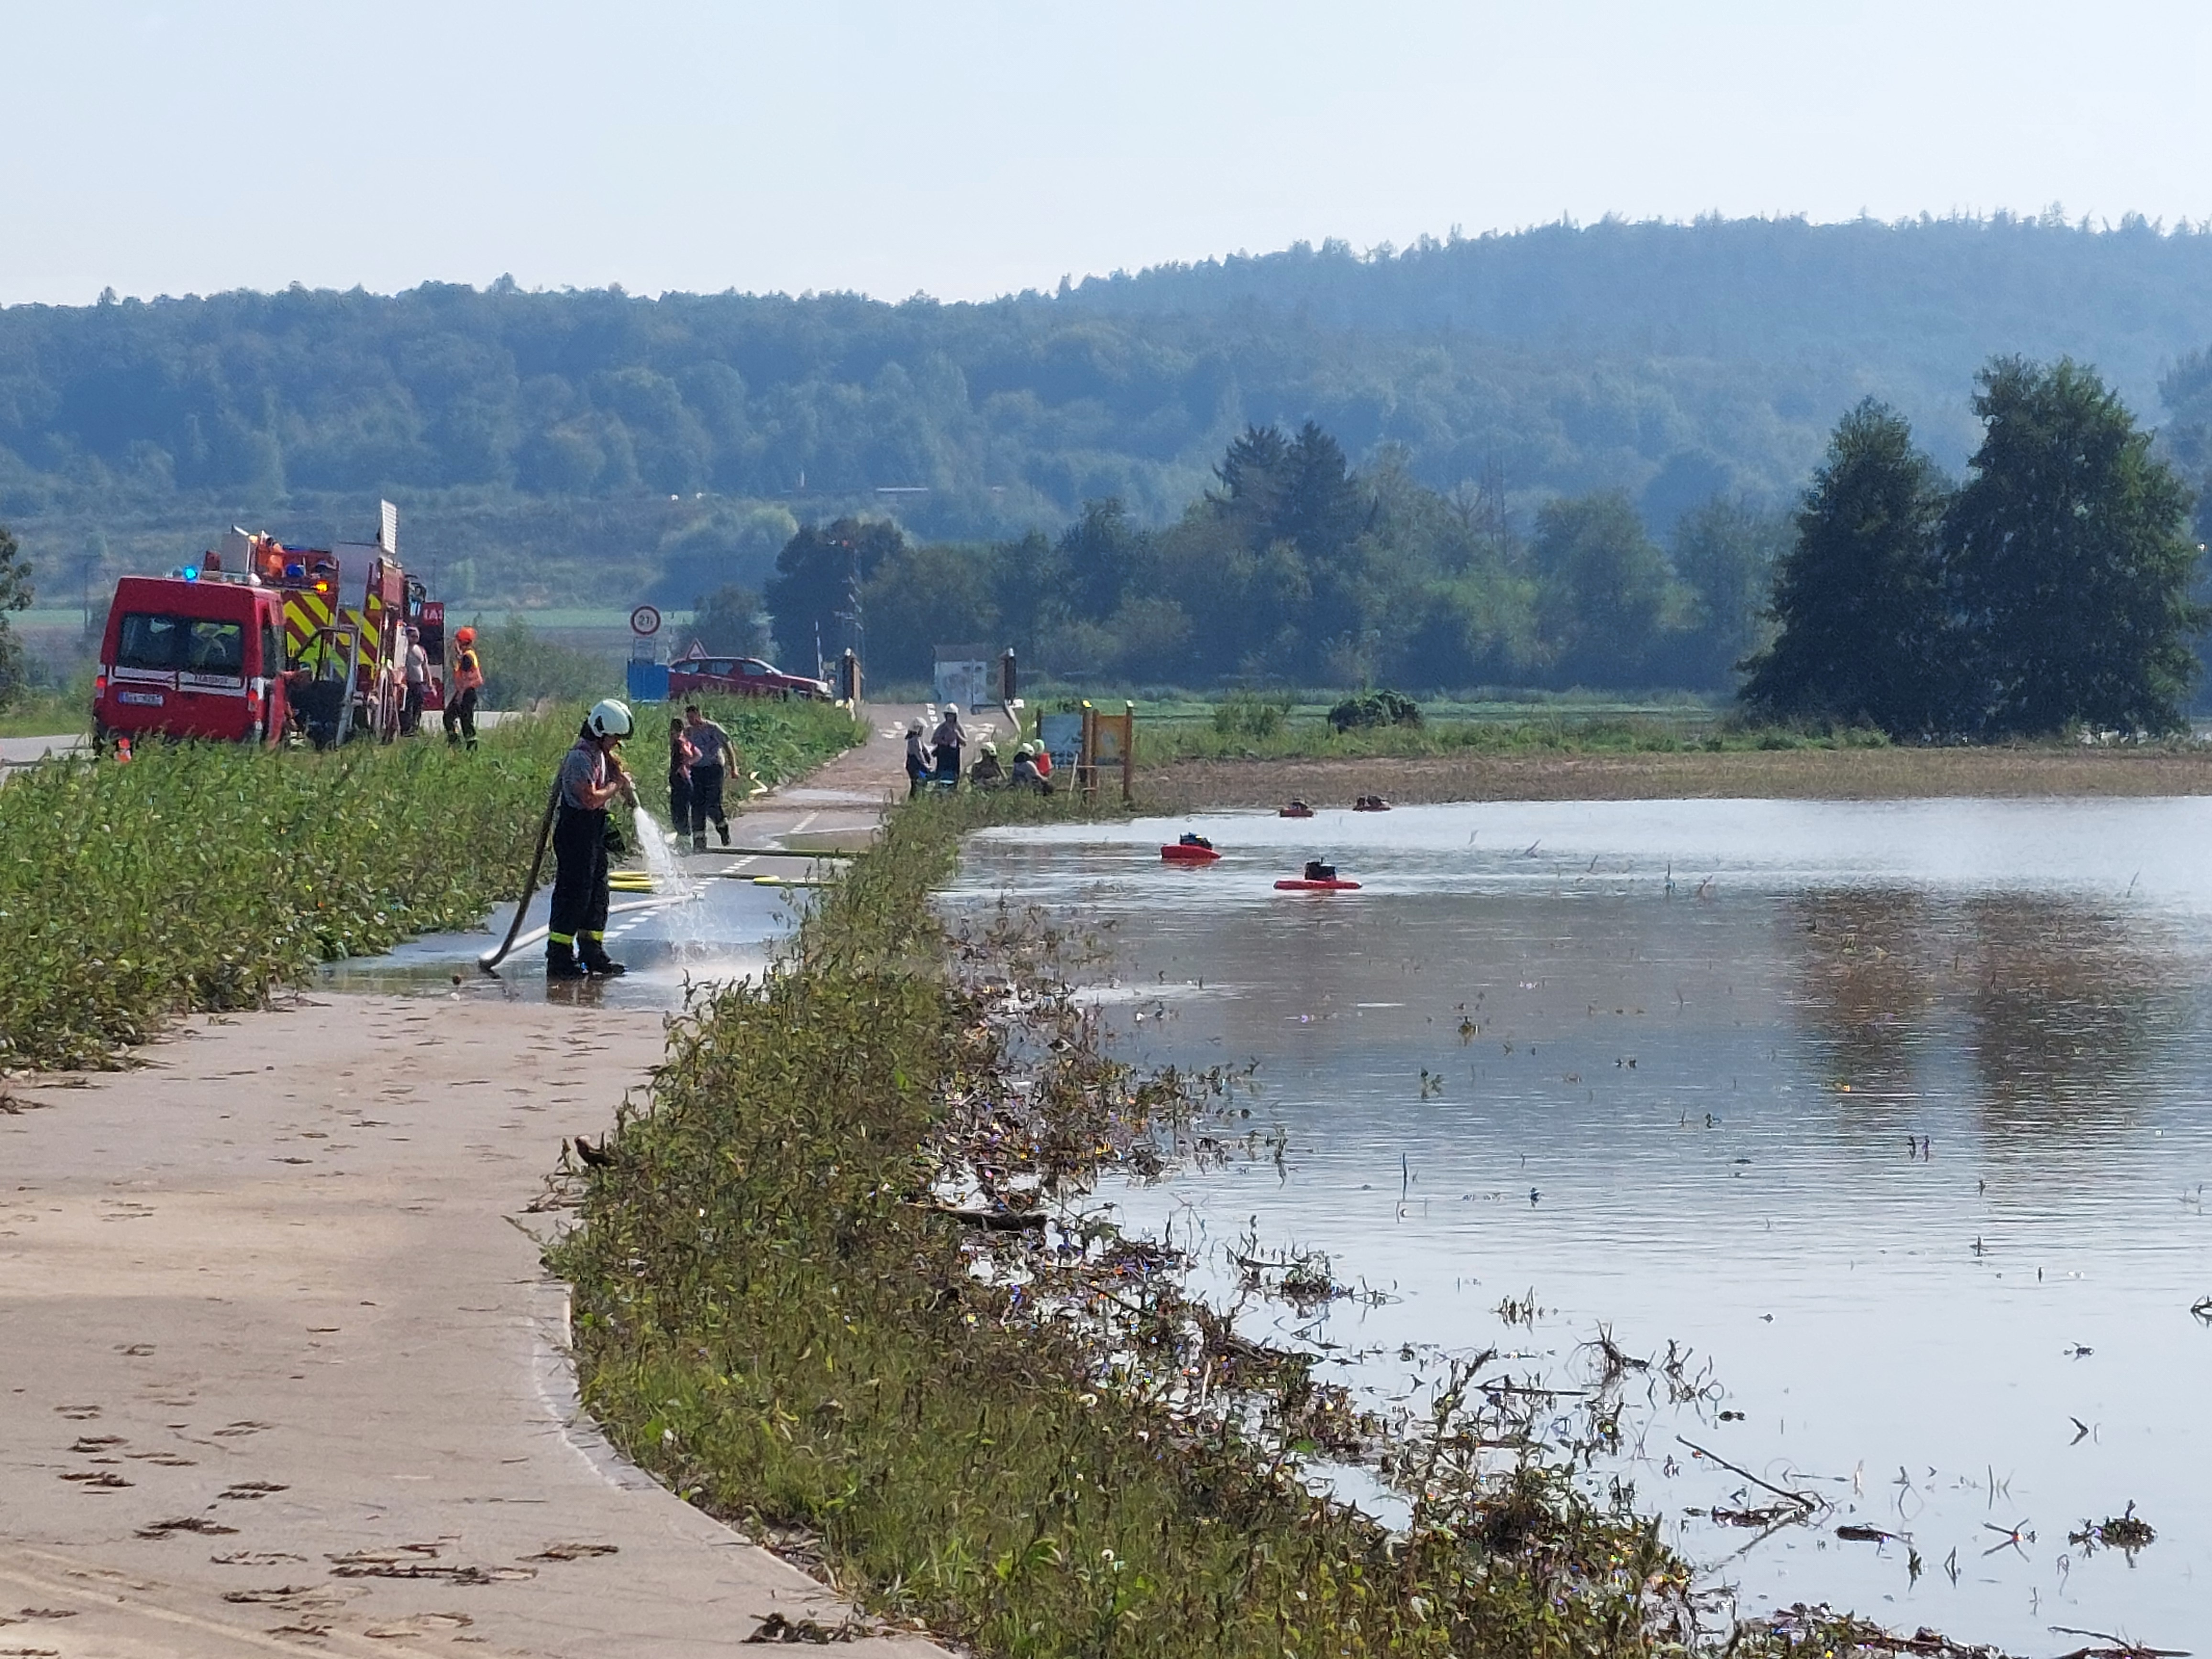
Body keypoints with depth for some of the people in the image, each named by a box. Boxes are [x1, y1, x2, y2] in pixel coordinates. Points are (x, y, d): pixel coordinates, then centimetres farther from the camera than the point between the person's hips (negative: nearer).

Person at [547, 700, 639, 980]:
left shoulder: (601, 754, 13)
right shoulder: (581, 758, -18)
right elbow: (591, 799, -25)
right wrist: (615, 786, -10)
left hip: (595, 830, 10)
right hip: (576, 829, -10)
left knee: (597, 891, 14)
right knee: (574, 892, -9)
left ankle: (592, 951, 22)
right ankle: (559, 958, -8)